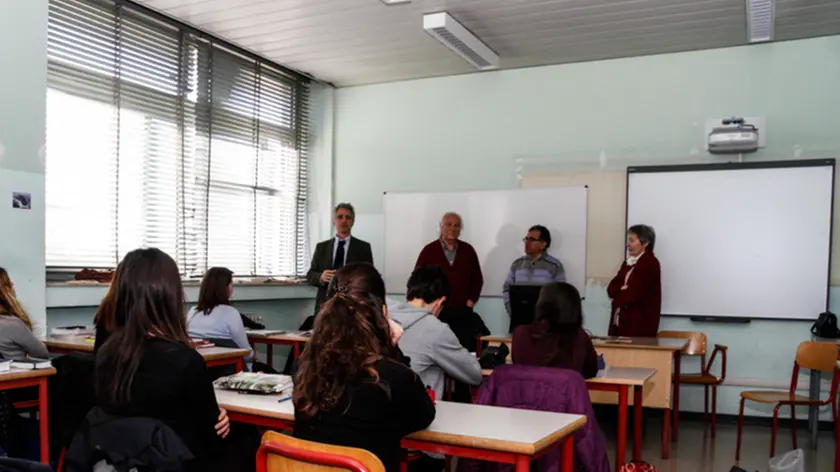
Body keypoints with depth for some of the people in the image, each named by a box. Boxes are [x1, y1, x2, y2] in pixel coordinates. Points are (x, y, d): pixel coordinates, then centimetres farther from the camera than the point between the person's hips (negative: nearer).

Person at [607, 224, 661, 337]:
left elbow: (634, 293, -17)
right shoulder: (628, 263, 17)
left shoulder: (650, 263, -8)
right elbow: (611, 289, 8)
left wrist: (619, 293, 0)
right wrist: (623, 289, -12)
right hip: (619, 323, 8)